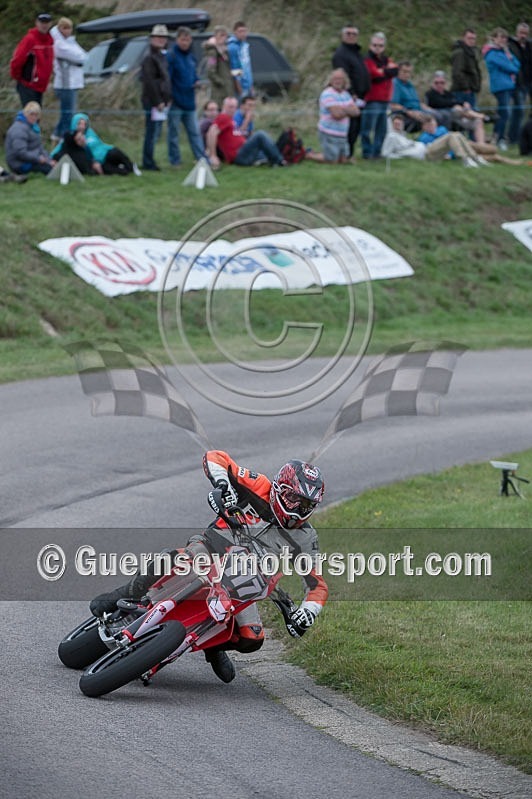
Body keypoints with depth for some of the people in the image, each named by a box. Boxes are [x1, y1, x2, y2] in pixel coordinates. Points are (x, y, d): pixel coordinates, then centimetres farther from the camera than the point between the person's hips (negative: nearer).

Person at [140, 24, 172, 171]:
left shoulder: (163, 56, 18)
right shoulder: (149, 58, -12)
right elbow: (149, 82, -17)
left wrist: (168, 99, 14)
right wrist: (158, 102, -18)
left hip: (162, 102, 9)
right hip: (153, 102, -9)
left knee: (154, 134, 12)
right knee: (152, 133, -7)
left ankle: (149, 163, 18)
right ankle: (148, 163, -3)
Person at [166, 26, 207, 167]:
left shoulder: (191, 57, 13)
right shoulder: (171, 56, -9)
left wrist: (197, 81, 1)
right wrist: (168, 97, -19)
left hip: (189, 102, 6)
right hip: (175, 102, -6)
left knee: (195, 133, 6)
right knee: (174, 133, 2)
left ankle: (202, 159, 7)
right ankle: (175, 161, 8)